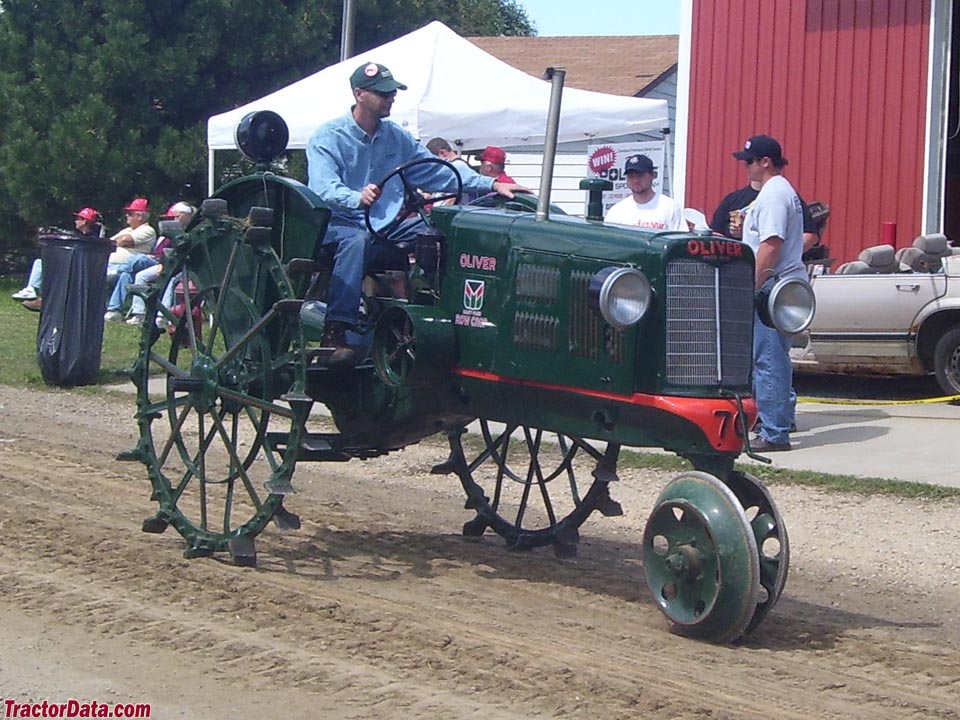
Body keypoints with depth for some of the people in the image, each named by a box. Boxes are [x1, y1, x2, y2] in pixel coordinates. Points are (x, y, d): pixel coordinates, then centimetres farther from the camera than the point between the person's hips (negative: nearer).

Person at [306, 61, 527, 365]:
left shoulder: (397, 138, 13)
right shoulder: (328, 138, -6)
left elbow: (440, 172, 12)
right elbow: (325, 189, -22)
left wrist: (492, 184, -1)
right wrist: (359, 198, -45)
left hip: (384, 228, 6)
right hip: (338, 226, -6)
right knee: (357, 241, -39)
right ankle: (335, 331, -41)